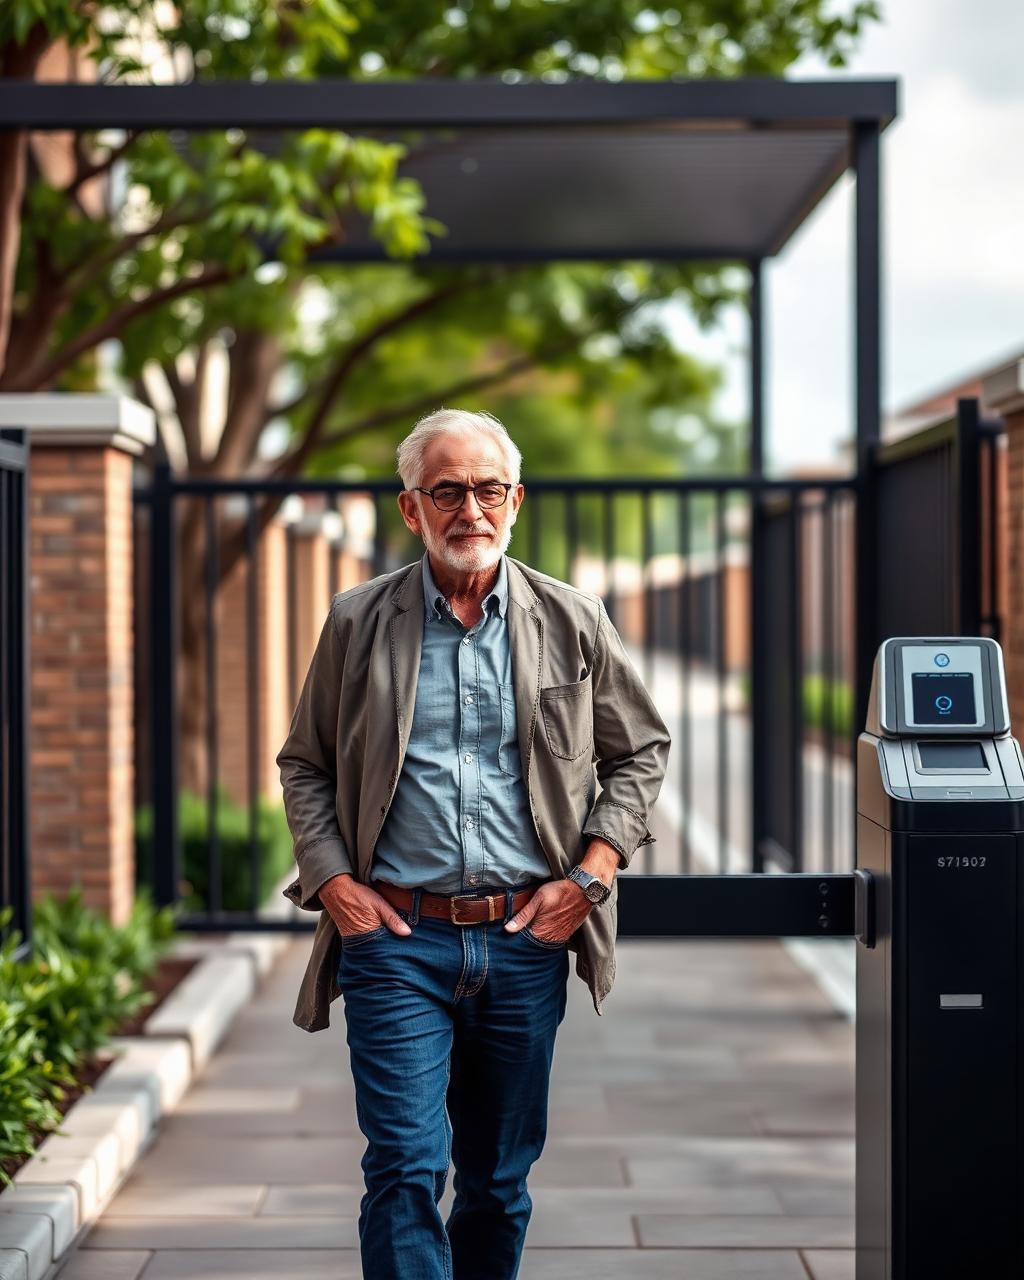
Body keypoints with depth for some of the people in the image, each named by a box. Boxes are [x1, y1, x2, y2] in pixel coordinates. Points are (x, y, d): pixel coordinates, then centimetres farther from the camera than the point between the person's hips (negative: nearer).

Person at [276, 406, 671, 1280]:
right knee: (406, 1171, -9)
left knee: (502, 1176, 13)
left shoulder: (573, 622, 5)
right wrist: (332, 880, -3)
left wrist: (591, 873, 1)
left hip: (526, 941, 2)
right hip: (395, 937, -1)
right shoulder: (358, 622, 4)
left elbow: (641, 751, 13)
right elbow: (303, 765, 11)